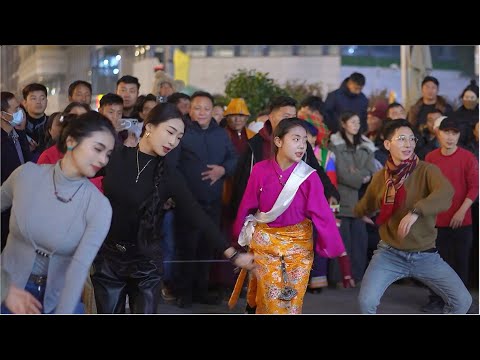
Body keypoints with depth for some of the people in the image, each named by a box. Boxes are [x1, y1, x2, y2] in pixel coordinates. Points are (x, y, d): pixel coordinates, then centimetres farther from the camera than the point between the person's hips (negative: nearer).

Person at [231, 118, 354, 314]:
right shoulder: (260, 170, -11)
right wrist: (239, 238, 10)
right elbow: (247, 206, 0)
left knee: (292, 303, 4)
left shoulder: (309, 176, -13)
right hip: (265, 241, 0)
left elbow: (323, 214, -15)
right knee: (270, 302, 1)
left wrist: (341, 254, -19)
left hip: (298, 244, 0)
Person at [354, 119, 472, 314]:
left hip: (425, 255, -1)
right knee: (366, 300, -18)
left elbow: (446, 192, -33)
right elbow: (366, 205, 24)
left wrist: (416, 212, -44)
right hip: (390, 253, 1)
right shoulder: (380, 177, 1)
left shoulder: (427, 170, -10)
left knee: (462, 300, -8)